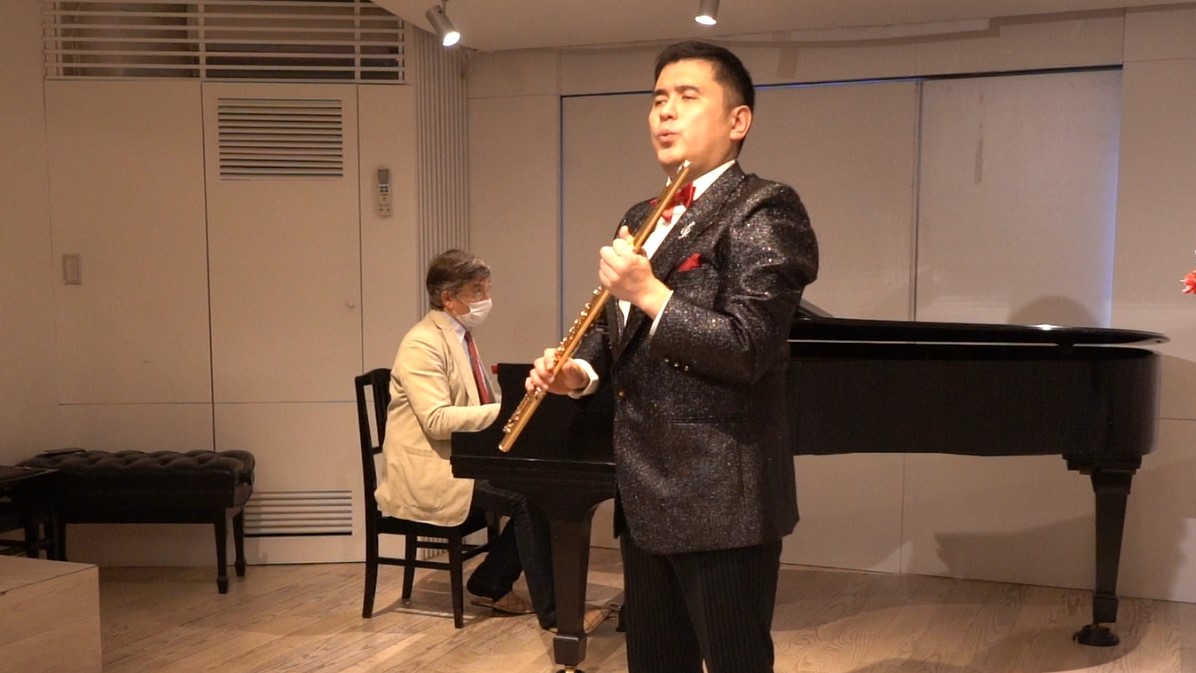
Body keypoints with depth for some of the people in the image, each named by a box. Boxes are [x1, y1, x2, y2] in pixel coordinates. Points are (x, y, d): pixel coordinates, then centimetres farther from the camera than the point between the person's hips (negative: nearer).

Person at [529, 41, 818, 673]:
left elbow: (747, 350, -21)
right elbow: (613, 328, 20)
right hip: (645, 495, 9)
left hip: (722, 500, -8)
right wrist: (581, 370, 0)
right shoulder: (640, 219, 15)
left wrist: (650, 293, -24)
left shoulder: (763, 211, -11)